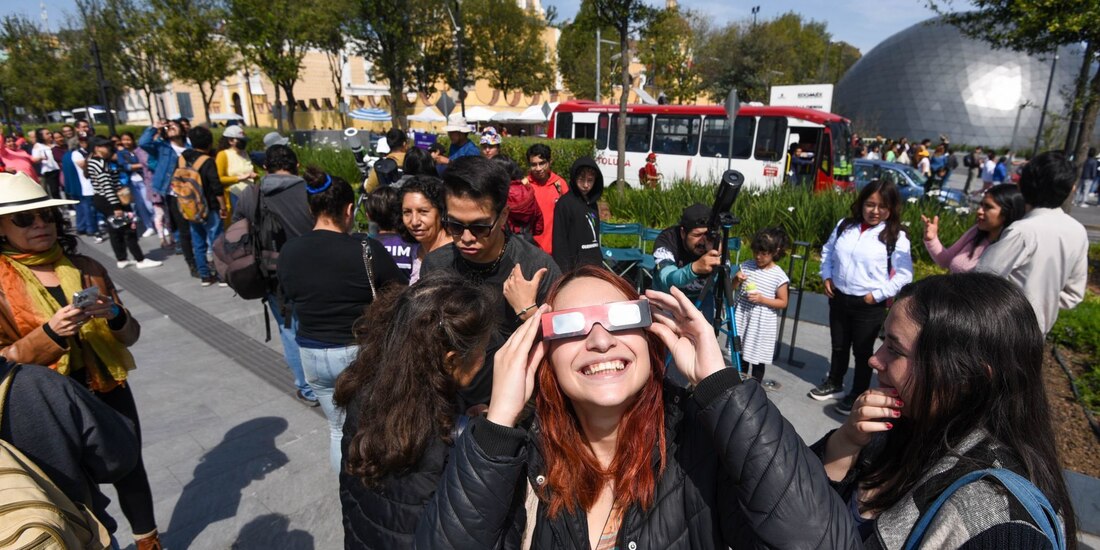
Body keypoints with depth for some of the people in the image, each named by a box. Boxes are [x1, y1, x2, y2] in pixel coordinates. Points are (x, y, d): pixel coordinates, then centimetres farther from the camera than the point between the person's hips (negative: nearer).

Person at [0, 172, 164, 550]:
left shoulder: (87, 268, -2)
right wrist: (51, 332, -26)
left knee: (130, 470, 17)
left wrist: (115, 316, -21)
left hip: (110, 392, 3)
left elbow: (131, 335, 1)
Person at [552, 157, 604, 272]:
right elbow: (560, 242, -13)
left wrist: (600, 263, 17)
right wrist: (565, 272, -16)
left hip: (595, 267, 8)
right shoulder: (565, 203, -10)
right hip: (576, 269, -7)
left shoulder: (593, 203, 13)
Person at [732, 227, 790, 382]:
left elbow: (783, 303, -7)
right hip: (742, 317, 4)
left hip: (762, 323, -4)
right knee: (741, 352, 16)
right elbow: (732, 287, 9)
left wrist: (762, 299, -20)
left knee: (758, 357, 6)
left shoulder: (779, 276, -12)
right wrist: (737, 279, -13)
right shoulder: (746, 265, 0)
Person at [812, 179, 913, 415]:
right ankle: (834, 384, 39)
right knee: (839, 346, 20)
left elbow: (904, 274, -10)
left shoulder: (896, 237, -10)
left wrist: (878, 294, -15)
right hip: (838, 298, 4)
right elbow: (827, 252, 14)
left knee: (862, 351, 9)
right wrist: (827, 277, 2)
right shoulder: (844, 226, 2)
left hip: (870, 305, -4)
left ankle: (858, 394, 26)